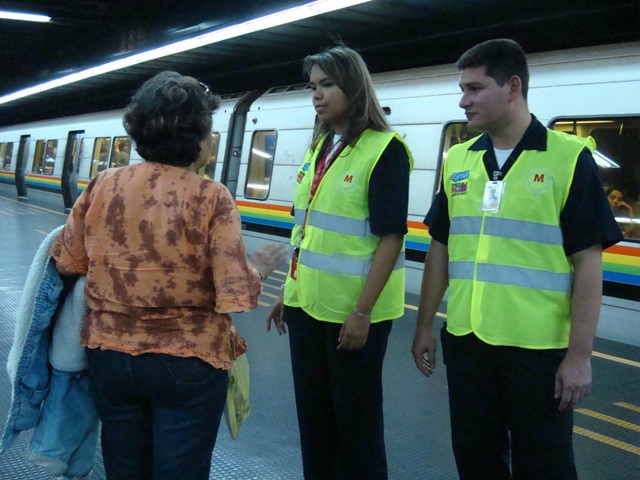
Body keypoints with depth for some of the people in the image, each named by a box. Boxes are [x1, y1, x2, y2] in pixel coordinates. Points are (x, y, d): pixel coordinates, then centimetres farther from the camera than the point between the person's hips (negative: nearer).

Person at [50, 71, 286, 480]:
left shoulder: (102, 186, -4)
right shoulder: (211, 199, -16)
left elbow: (67, 263, 6)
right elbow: (236, 296, -18)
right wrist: (261, 266, 2)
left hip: (109, 354, 4)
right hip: (188, 362, -4)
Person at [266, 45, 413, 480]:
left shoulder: (384, 149, -12)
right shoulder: (319, 148, 11)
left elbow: (391, 237, -16)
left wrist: (362, 311, -18)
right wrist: (289, 291, 16)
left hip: (352, 311, -7)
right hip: (307, 304, 7)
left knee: (355, 418, 8)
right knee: (312, 413, 18)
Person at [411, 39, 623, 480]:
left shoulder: (569, 157, -9)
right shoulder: (457, 161, 7)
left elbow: (588, 262, -10)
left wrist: (580, 354, -13)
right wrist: (424, 326, 12)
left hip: (539, 349, -4)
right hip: (466, 342, 5)